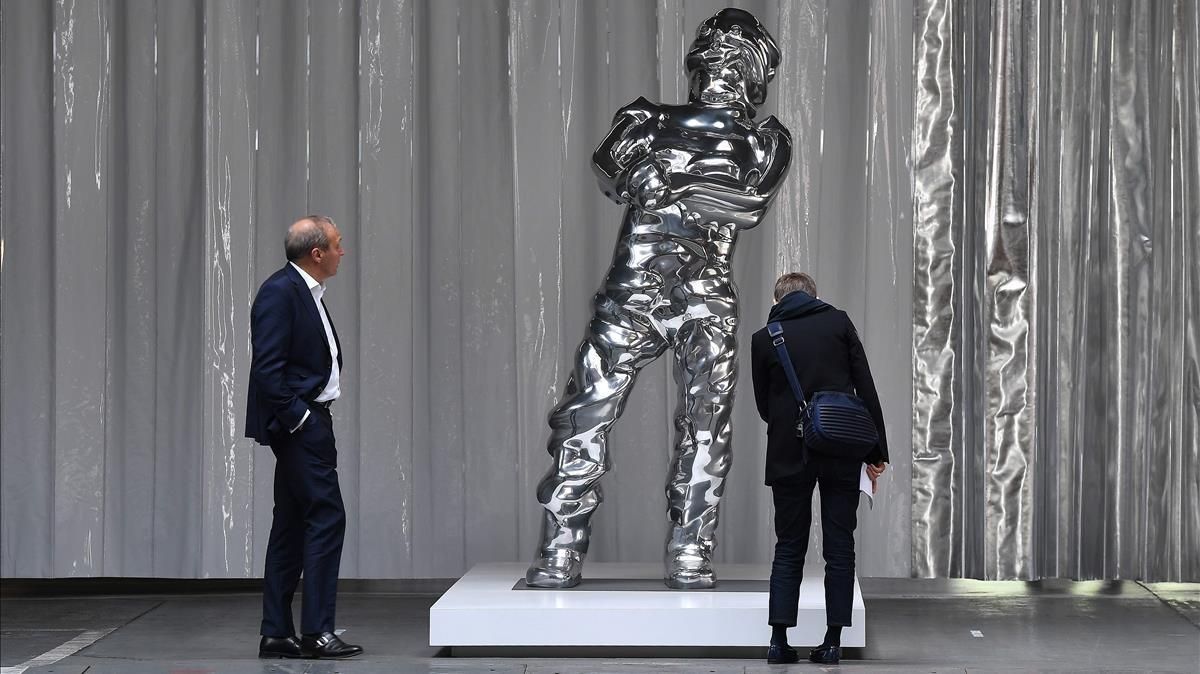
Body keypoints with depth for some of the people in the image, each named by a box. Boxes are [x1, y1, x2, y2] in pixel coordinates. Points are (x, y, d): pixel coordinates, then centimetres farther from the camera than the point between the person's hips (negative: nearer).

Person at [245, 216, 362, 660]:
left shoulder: (305, 292, 17)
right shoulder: (280, 291, -14)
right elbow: (267, 367, -19)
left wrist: (311, 418, 14)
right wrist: (297, 418, -19)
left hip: (308, 420, 10)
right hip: (298, 422, -10)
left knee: (292, 525, 10)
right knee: (326, 516, -11)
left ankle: (277, 634, 14)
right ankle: (317, 632, -9)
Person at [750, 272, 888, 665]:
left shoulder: (763, 339, 4)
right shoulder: (839, 323, 4)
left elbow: (763, 405, 12)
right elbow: (866, 389, 0)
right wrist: (877, 452, 4)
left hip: (789, 456, 0)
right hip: (842, 455, 0)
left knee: (788, 548, 8)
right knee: (839, 550, 5)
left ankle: (779, 640, 2)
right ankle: (833, 642, 4)